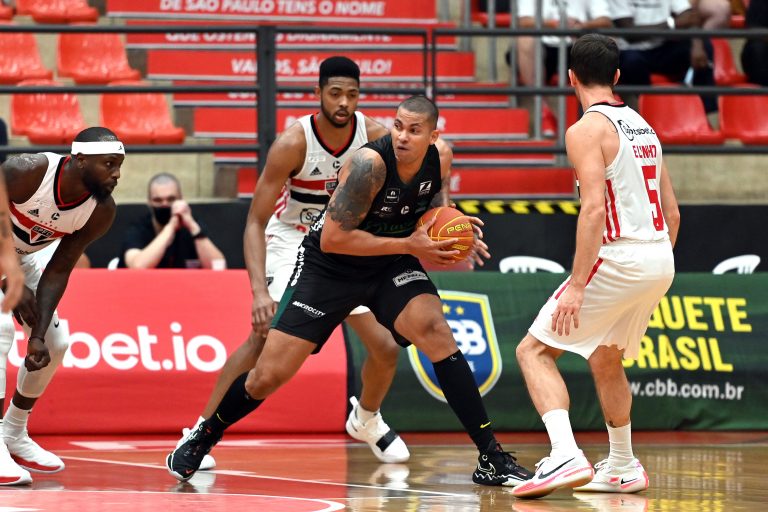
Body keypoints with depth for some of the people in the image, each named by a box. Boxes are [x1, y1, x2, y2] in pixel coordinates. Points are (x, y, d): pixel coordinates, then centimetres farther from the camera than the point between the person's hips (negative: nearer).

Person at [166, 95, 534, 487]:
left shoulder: (439, 160, -11)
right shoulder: (369, 164, -29)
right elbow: (332, 239, -29)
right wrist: (409, 245, -29)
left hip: (390, 264, 4)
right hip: (329, 265, -4)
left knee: (436, 333, -21)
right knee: (270, 375, -5)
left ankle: (491, 458, -17)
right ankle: (203, 438, 24)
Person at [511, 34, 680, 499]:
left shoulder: (588, 130, -9)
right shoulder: (643, 126, 16)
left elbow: (594, 207, -19)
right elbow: (672, 211, 18)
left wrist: (577, 284, -22)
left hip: (619, 258, -8)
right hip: (660, 259, 8)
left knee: (535, 350, -3)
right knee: (605, 358, 28)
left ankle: (566, 455, -22)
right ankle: (622, 468, 35)